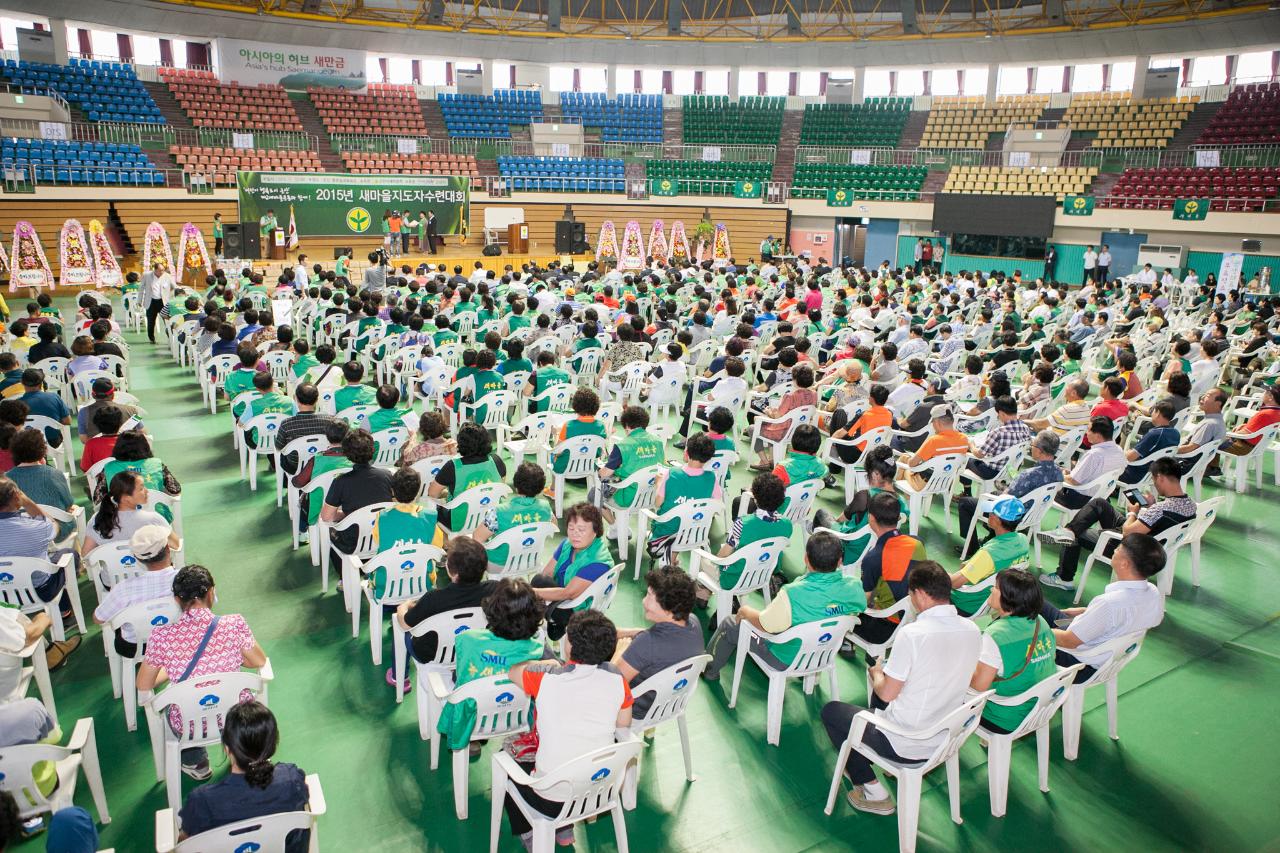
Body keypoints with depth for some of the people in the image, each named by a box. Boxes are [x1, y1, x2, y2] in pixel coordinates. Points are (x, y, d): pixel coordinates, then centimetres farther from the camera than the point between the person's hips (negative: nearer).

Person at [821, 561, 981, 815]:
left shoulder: (912, 634, -27)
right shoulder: (972, 630, -6)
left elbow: (887, 694, -18)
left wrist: (876, 672, 3)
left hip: (906, 746, -7)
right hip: (945, 739, 7)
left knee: (831, 710, 13)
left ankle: (873, 791, 14)